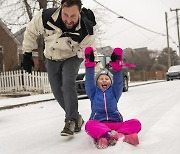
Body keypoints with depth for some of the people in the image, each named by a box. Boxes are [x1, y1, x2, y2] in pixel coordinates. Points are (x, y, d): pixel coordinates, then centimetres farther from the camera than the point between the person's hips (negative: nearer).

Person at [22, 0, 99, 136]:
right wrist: (27, 55, -9)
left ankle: (71, 121, -15)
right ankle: (76, 118, 21)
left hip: (72, 58, -3)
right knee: (58, 92, 4)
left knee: (68, 85, -25)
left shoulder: (86, 30, -33)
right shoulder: (45, 17, -31)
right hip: (52, 59, 3)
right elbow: (31, 32, -12)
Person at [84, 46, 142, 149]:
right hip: (98, 124, -2)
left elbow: (118, 82, 1)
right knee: (89, 125, -36)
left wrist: (117, 66, -14)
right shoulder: (94, 93, 17)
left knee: (136, 123, -24)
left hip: (115, 123, 2)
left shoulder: (114, 92, 18)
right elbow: (89, 81, 2)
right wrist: (89, 64, -9)